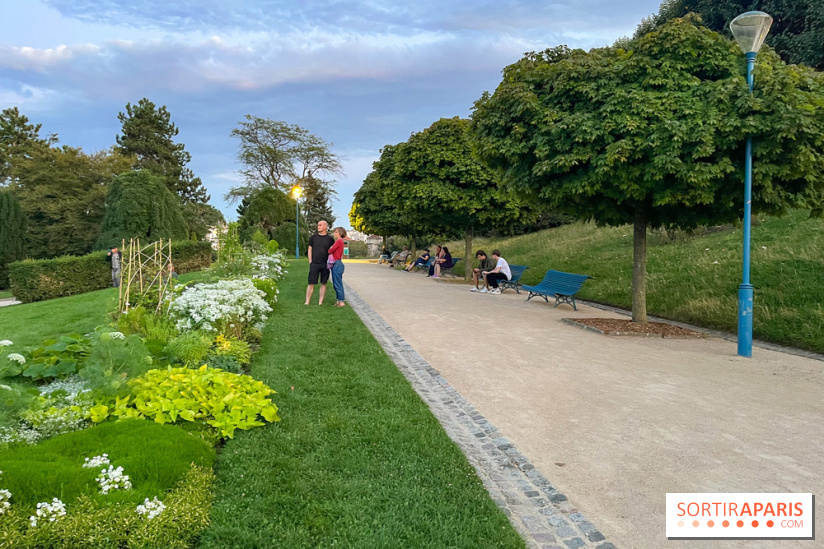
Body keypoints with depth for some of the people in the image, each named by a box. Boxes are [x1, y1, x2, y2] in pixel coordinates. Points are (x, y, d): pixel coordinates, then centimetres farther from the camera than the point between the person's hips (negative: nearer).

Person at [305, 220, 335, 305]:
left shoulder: (330, 239, 4)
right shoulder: (313, 237, 7)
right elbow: (310, 249, 11)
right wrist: (310, 261, 3)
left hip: (325, 264, 0)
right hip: (314, 264, 0)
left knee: (323, 284, 4)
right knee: (311, 283, -2)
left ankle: (320, 302, 11)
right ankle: (307, 302, 1)